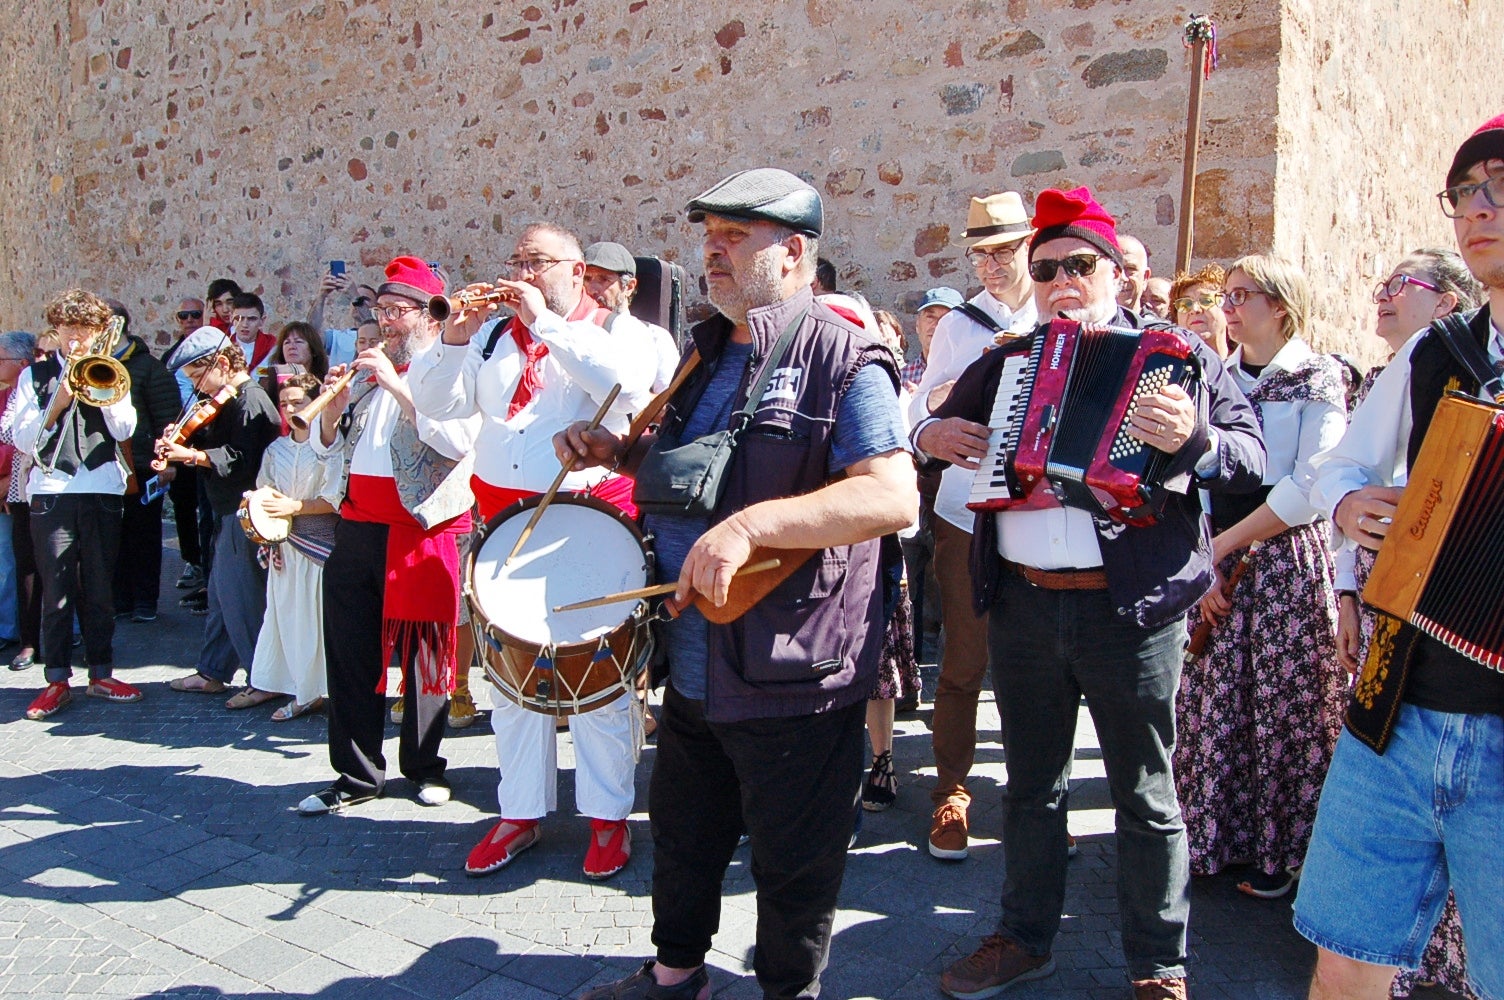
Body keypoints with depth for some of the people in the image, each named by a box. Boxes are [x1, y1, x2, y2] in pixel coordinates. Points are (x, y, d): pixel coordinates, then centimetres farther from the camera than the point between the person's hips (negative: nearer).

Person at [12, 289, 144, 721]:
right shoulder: (35, 376, 9)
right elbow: (22, 439, 0)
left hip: (103, 491, 1)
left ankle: (101, 673, 16)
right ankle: (57, 680, 7)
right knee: (56, 589, 0)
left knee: (99, 587, 7)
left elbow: (124, 430, -2)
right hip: (51, 491, -1)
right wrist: (57, 404, -11)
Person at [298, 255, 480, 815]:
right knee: (350, 653, 8)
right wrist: (334, 402, -3)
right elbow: (325, 446, 17)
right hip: (358, 530, 6)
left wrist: (397, 386, -20)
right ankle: (357, 775, 18)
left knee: (423, 653, 5)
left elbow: (460, 441, -22)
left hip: (425, 532, -6)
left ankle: (425, 767, 21)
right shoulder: (367, 372, 16)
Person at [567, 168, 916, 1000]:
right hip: (694, 667, 8)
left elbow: (893, 497, -27)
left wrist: (749, 525, -34)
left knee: (792, 864, 10)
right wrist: (617, 452, 6)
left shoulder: (845, 362, -15)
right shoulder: (705, 352, 11)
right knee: (681, 829, 24)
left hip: (792, 679, -8)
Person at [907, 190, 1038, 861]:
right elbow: (920, 415, 4)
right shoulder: (961, 324, 6)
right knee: (964, 665, 3)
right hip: (969, 519, -1)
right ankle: (951, 795, 17)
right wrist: (967, 379, -12)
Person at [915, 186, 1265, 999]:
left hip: (1133, 606, -4)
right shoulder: (1003, 363, 13)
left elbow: (1252, 457, -7)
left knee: (1145, 796, 8)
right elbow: (942, 430, 24)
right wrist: (930, 436, 1)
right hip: (1020, 603, 4)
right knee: (1031, 783, 17)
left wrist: (1192, 440, -27)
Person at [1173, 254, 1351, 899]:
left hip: (1288, 562, -4)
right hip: (1213, 560, 4)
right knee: (1211, 704, 4)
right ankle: (1211, 838, 17)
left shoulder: (1318, 377, -1)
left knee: (1284, 710, 1)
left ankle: (1279, 851, 15)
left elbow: (1311, 488, -12)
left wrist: (1226, 543, -10)